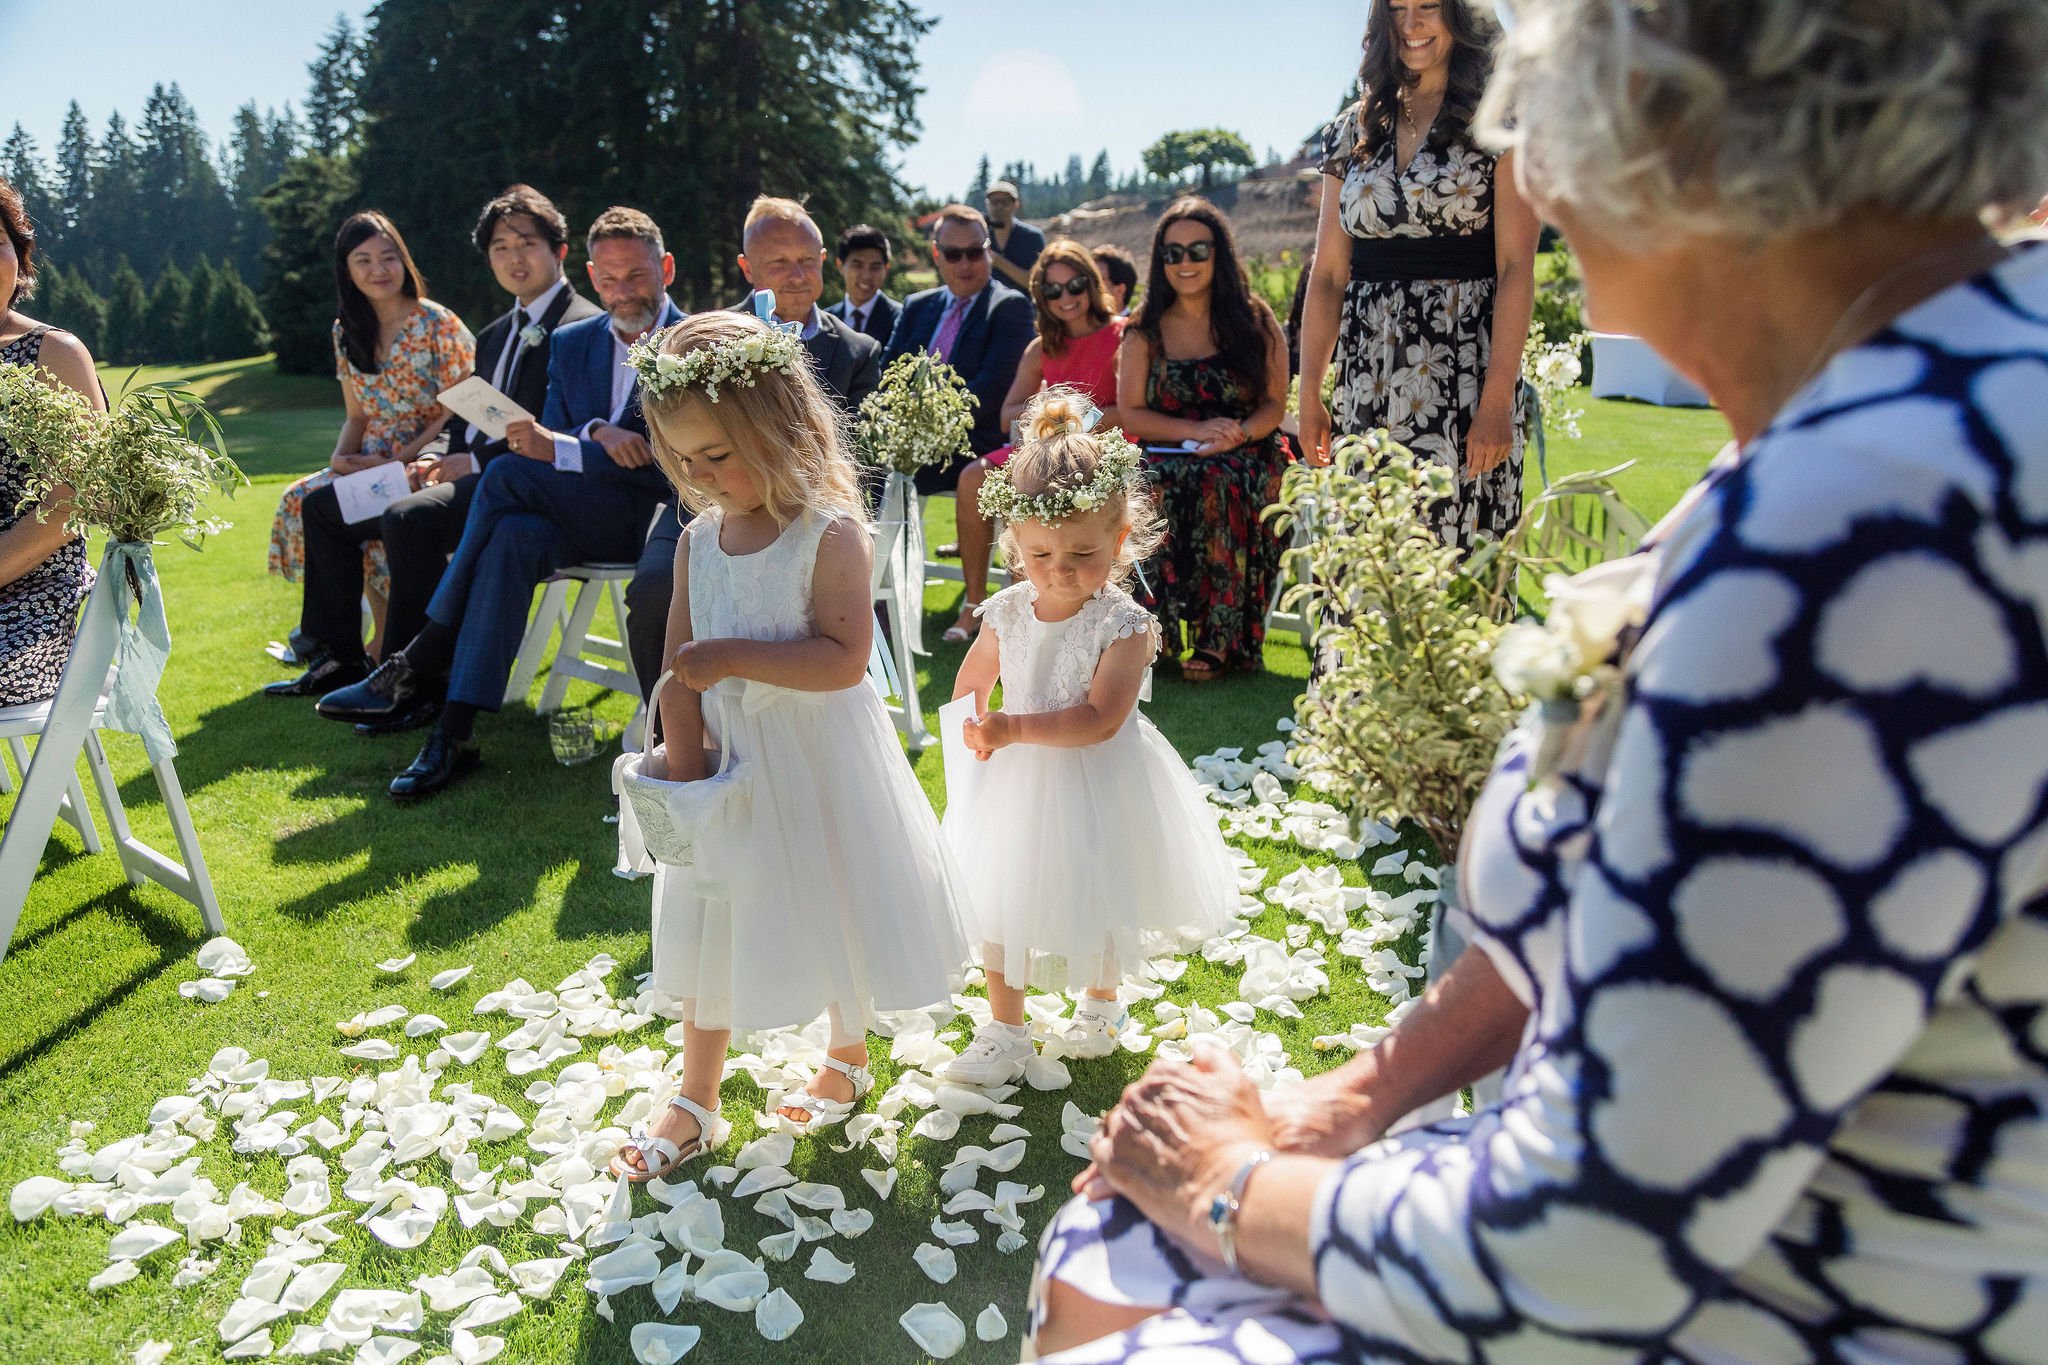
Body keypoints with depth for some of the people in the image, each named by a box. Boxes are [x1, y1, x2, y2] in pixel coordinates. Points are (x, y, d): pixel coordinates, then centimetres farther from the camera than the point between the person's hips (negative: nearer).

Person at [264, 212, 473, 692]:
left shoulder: (438, 325, -8)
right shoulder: (347, 332, 11)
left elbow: (456, 412, -10)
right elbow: (356, 416, 16)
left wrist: (397, 460, -18)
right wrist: (342, 459, -6)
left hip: (428, 461, -6)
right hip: (372, 464, 6)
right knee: (302, 500, -20)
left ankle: (383, 645, -15)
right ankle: (339, 652, -14)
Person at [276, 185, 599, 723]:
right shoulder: (494, 335, 22)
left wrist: (476, 463, -17)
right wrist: (446, 463, 0)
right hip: (472, 474, 10)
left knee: (410, 518, -35)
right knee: (323, 506, 10)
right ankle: (340, 657, 15)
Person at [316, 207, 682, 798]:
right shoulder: (572, 342, 16)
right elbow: (549, 440, 11)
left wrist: (562, 450, -21)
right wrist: (596, 433, -13)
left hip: (657, 515, -5)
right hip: (577, 515, 5)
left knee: (507, 476, -28)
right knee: (514, 536, -31)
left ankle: (420, 665, -18)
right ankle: (455, 735, -29)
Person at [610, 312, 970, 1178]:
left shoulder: (830, 534, -17)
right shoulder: (699, 540, 0)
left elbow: (844, 658, -25)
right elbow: (679, 666, 2)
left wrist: (731, 657, -28)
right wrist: (679, 747, -11)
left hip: (817, 756, -5)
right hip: (729, 756, 5)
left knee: (833, 906, 12)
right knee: (710, 916, 12)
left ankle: (848, 1056, 39)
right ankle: (695, 1103, 28)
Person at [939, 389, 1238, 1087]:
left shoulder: (1124, 624, -21)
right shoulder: (1008, 612, -7)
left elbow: (1099, 719, -29)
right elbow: (971, 682, 10)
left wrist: (1016, 729, -36)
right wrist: (973, 733, -7)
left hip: (1095, 784, -4)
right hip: (1018, 779, 4)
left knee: (1096, 902, 16)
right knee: (1002, 904, 13)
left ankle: (1100, 1005, 45)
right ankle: (1004, 1032, 31)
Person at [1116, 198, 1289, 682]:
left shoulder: (1255, 321, 8)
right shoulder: (1144, 333, 10)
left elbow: (1275, 404, 5)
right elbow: (1130, 414, 3)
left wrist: (1237, 435, -17)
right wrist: (1197, 430, -12)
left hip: (1244, 460, -1)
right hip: (1167, 458, 1)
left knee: (1219, 486, -36)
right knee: (1151, 491, -34)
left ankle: (1219, 639, -27)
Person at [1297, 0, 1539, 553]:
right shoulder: (1355, 129, 14)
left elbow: (1516, 266, -6)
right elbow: (1328, 274, 12)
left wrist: (1497, 399, -15)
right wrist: (1309, 396, 5)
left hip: (1462, 379, -3)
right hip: (1367, 380, 4)